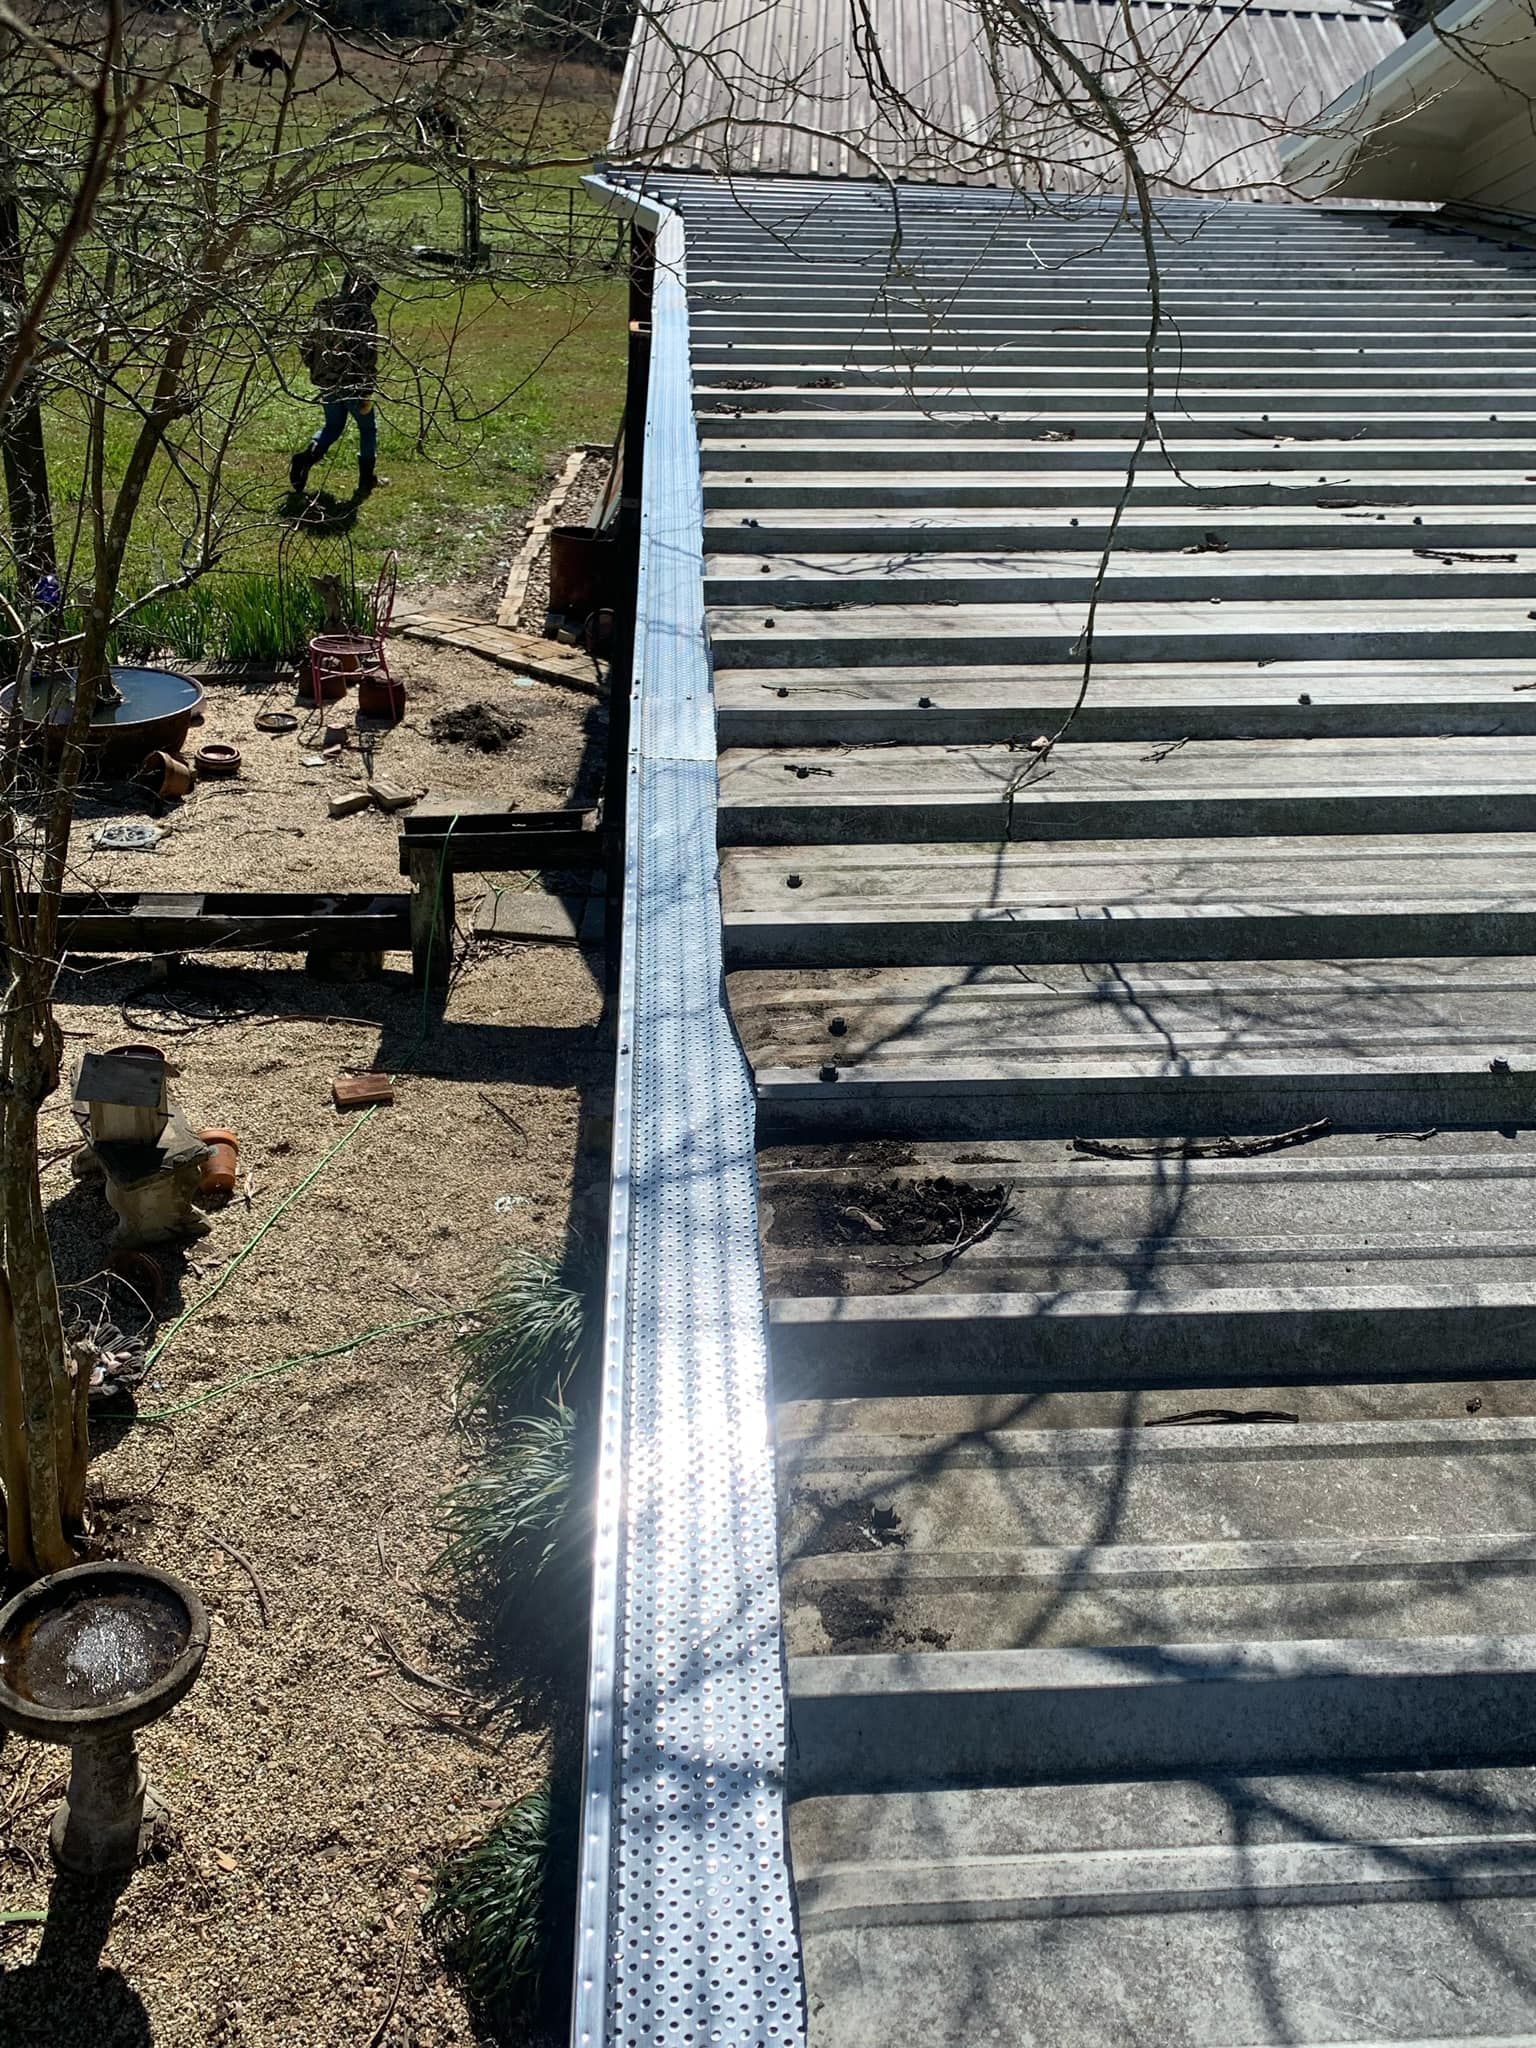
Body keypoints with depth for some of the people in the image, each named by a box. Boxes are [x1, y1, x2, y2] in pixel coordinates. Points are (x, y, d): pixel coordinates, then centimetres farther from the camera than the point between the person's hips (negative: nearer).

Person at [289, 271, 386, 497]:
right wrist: (367, 393, -15)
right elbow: (368, 358, -19)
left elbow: (307, 347, 10)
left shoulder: (323, 313, 4)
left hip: (326, 383, 6)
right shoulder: (364, 318, -15)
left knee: (332, 427, 23)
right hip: (352, 385, -6)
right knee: (368, 428, 15)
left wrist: (317, 373, 23)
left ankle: (307, 456, -1)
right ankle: (367, 479, 20)